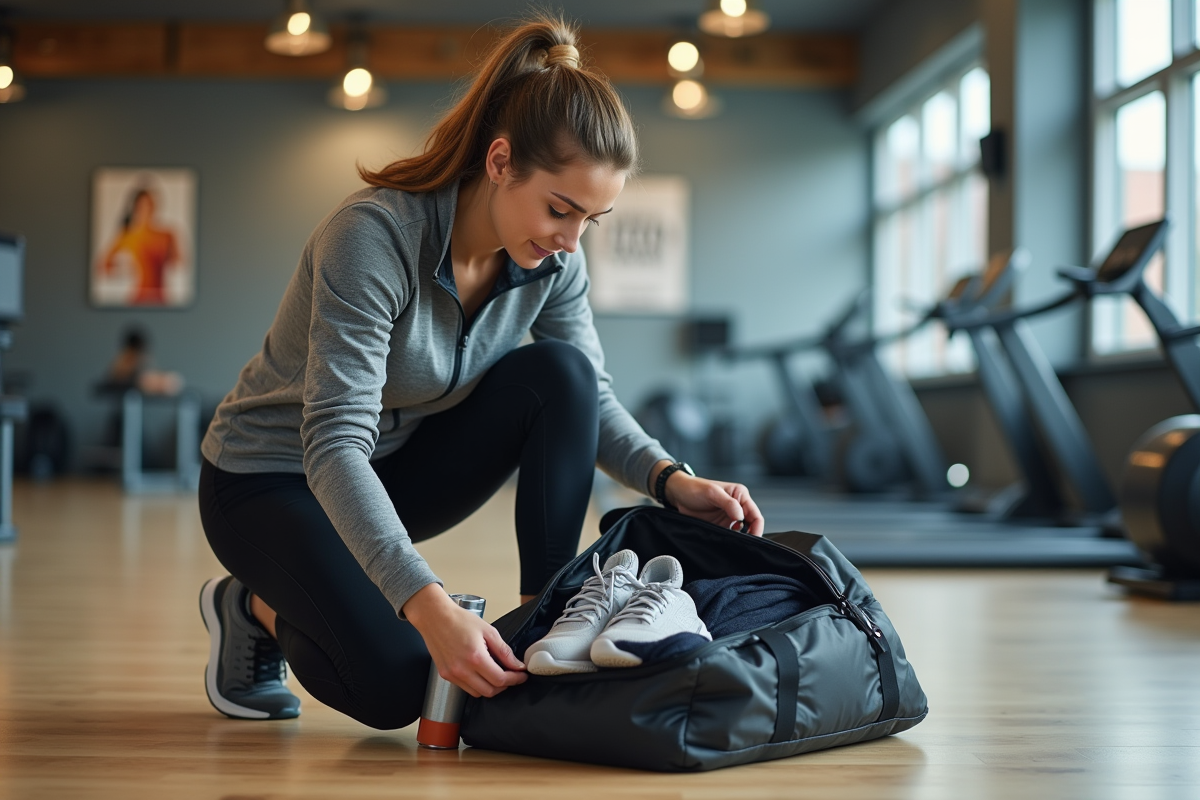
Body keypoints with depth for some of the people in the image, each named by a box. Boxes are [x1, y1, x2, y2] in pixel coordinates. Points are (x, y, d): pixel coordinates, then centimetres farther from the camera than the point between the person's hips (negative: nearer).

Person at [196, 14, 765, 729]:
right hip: (270, 481, -5)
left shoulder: (554, 261, -12)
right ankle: (256, 609, 6)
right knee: (396, 684, -26)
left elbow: (592, 401, -3)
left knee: (557, 374, -20)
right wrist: (430, 606, -49)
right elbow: (333, 445, -38)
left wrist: (672, 480, -24)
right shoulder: (374, 235, -32)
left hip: (397, 465, 6)